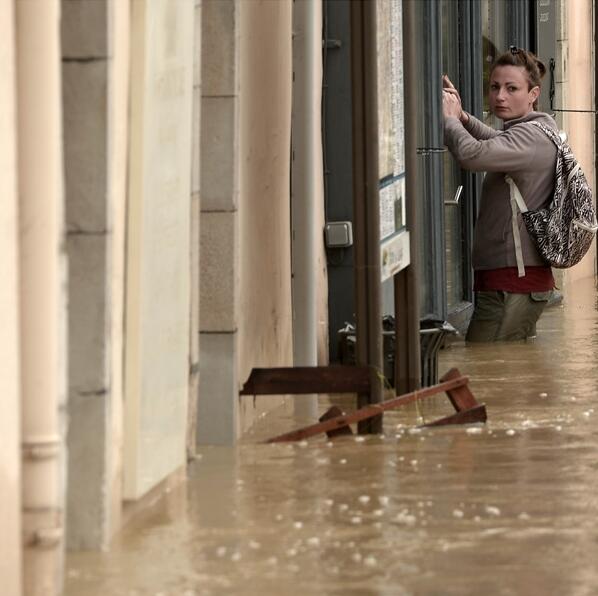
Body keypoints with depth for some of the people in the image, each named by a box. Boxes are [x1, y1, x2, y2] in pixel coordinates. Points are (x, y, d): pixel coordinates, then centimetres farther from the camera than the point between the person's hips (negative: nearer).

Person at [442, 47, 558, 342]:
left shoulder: (531, 136, -16)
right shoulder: (540, 129, 15)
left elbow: (471, 154, -31)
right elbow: (496, 143, 37)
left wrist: (449, 118, -10)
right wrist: (462, 116, 17)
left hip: (512, 283, -11)